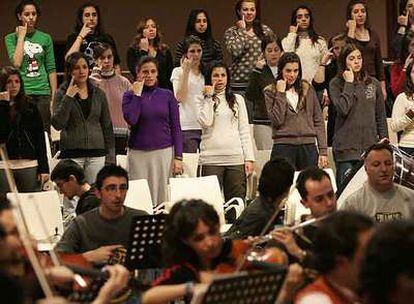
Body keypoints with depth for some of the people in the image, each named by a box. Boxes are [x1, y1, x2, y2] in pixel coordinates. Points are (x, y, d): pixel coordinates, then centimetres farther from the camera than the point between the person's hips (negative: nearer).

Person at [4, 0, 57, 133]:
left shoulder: (45, 38, 9)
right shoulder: (11, 38, 4)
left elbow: (51, 69, 9)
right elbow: (16, 63, -12)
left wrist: (54, 96, 4)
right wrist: (21, 37, -6)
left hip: (43, 92, 2)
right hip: (21, 92, -2)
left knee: (44, 131, 0)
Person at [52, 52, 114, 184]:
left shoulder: (98, 94, 10)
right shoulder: (62, 94, 2)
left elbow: (107, 126, 13)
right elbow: (57, 124, -9)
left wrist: (111, 156, 8)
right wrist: (68, 97, -13)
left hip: (96, 154, 2)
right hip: (71, 154, -2)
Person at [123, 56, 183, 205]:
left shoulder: (167, 95, 7)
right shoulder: (130, 95, 6)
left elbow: (175, 128, 6)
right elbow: (131, 120, -12)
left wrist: (178, 157, -1)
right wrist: (137, 94, -6)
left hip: (164, 152, 1)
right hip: (138, 153, -1)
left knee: (162, 195, -2)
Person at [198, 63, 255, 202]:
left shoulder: (237, 99, 13)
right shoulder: (205, 100, 7)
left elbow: (244, 130, 11)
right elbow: (205, 122, -12)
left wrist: (249, 158, 4)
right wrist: (209, 97, -3)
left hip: (235, 158, 2)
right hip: (211, 158, -2)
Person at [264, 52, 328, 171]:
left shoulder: (307, 89, 12)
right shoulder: (270, 91, 5)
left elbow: (318, 121, 12)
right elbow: (277, 121, -8)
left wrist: (323, 151, 5)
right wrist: (281, 93, -7)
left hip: (308, 146, 2)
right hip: (283, 147, -2)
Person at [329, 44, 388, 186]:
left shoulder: (374, 84, 12)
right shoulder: (336, 83, 2)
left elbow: (381, 117, 15)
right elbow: (343, 109, -14)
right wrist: (349, 83, -8)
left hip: (370, 145, 3)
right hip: (346, 146, -3)